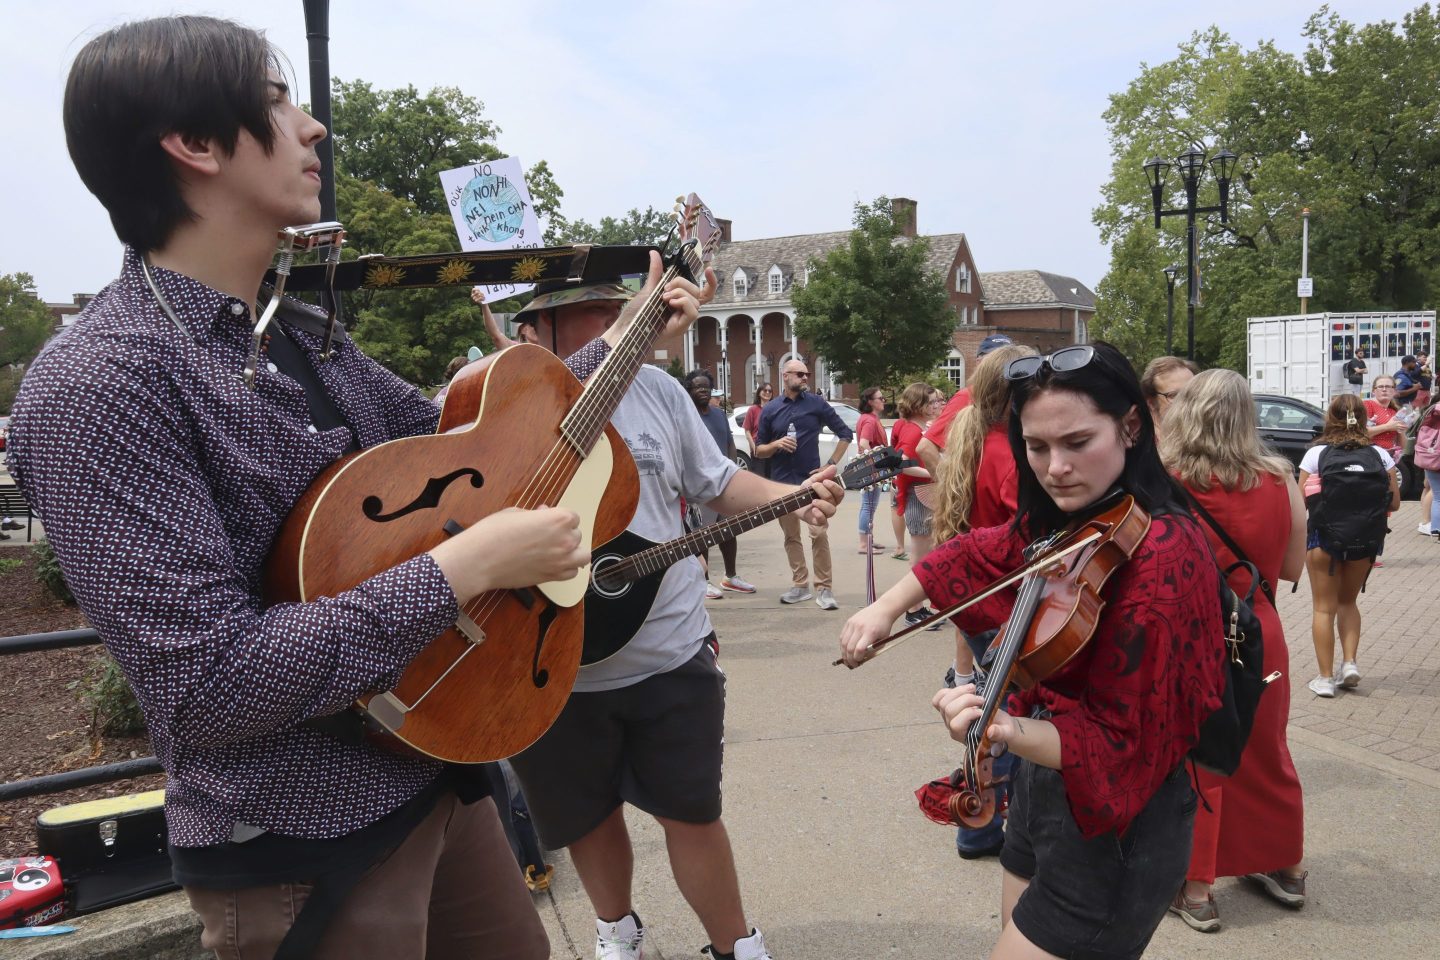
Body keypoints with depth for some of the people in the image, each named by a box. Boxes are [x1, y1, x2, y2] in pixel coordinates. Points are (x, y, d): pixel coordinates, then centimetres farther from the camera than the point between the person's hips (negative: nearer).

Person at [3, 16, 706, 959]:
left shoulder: (303, 333, 5)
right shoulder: (96, 384, -22)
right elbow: (209, 684, -27)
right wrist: (469, 566, -25)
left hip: (436, 767, 8)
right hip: (302, 849, -7)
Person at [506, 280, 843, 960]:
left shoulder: (657, 389, 1)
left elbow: (717, 483, 9)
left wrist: (793, 497, -7)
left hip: (673, 654, 2)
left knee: (692, 812, 12)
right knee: (589, 816, 19)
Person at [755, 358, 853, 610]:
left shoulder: (816, 404, 1)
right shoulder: (770, 410, 5)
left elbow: (846, 433, 6)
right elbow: (759, 450, 8)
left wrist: (832, 463, -2)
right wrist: (776, 444, -13)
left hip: (812, 480, -2)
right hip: (782, 482, 3)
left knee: (819, 534, -10)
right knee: (791, 536, 9)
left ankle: (824, 589, -4)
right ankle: (800, 585, 19)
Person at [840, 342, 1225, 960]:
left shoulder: (1160, 555, -25)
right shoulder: (1062, 526, -1)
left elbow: (1120, 745, -24)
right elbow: (975, 557, 17)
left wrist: (1013, 732, -41)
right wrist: (885, 608, 2)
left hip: (1112, 828, -8)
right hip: (1042, 791, 8)